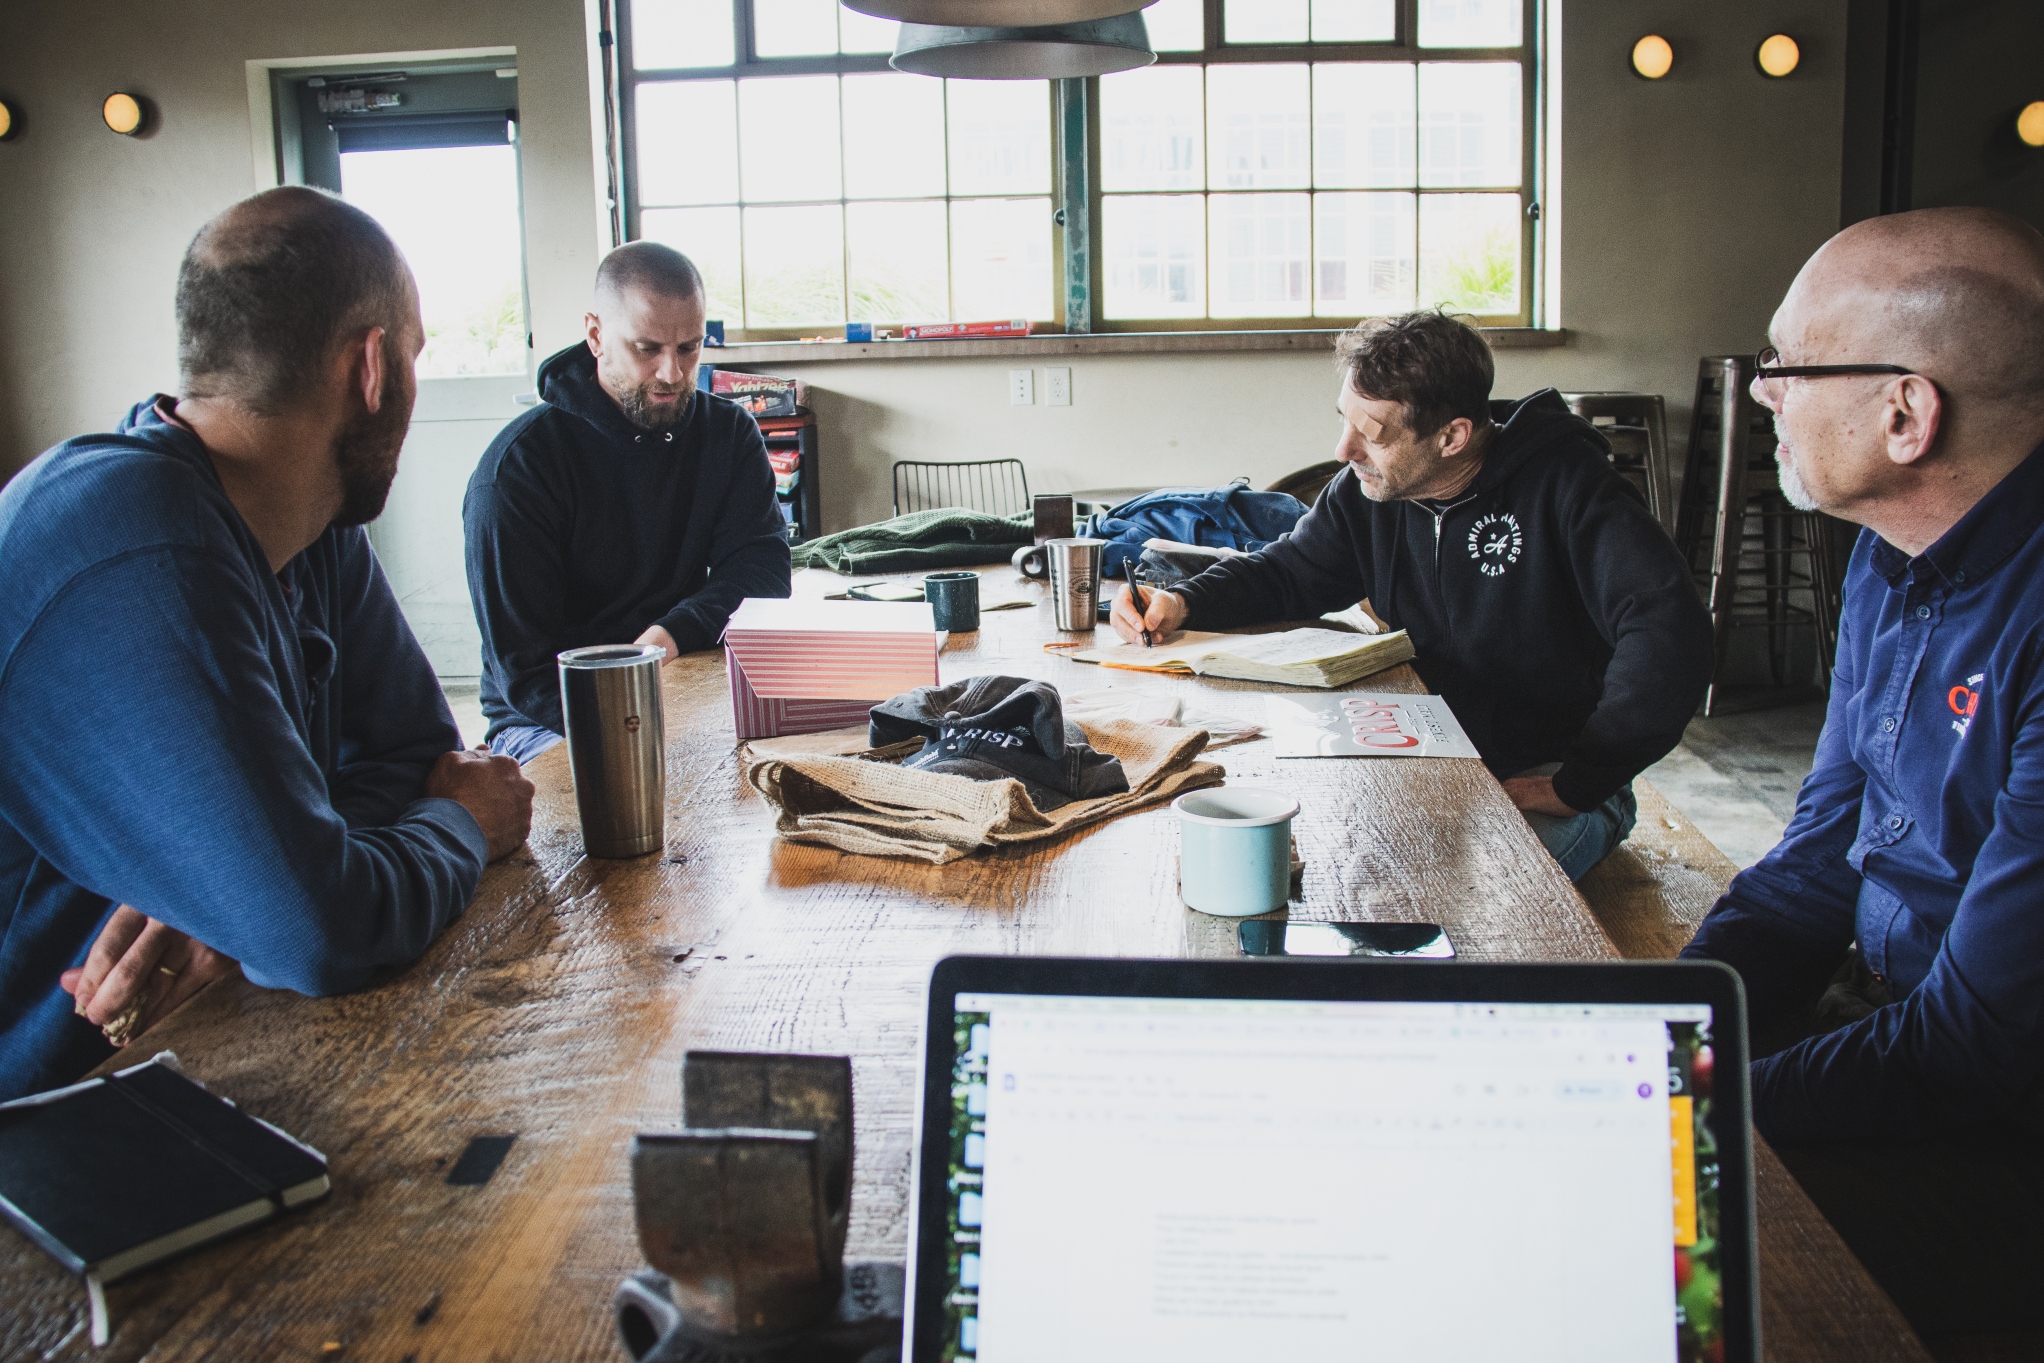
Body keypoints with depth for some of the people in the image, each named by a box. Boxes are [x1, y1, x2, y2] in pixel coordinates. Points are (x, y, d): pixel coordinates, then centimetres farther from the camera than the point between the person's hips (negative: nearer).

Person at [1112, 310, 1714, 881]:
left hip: (1545, 782, -5)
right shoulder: (1366, 491, 0)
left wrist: (1574, 786, -27)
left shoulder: (1562, 485, -18)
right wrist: (1182, 602, -6)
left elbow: (1669, 629, -28)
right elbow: (1285, 572, 16)